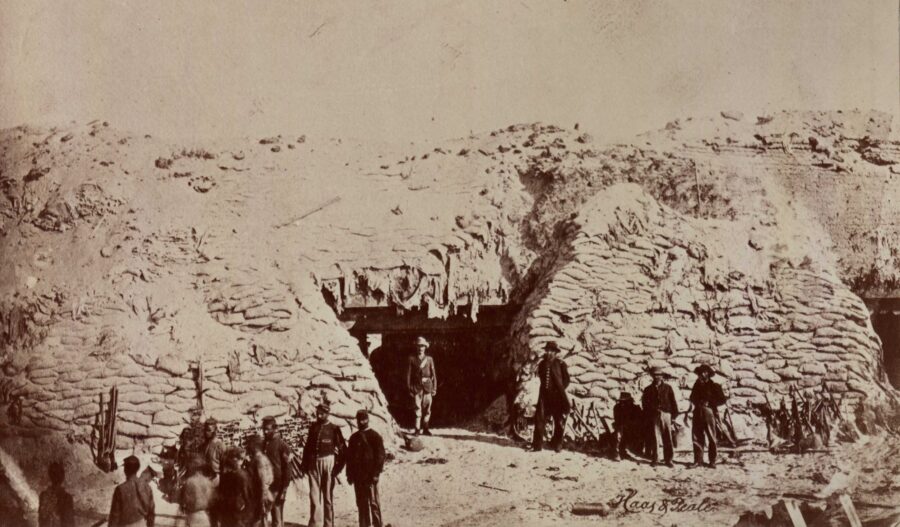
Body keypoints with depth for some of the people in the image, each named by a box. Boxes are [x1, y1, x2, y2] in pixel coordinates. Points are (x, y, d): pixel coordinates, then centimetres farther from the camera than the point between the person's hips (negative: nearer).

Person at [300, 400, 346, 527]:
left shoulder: (334, 429, -1)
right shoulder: (313, 427, 11)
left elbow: (342, 448, -3)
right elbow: (307, 446, 15)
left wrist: (339, 465, -8)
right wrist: (305, 463, 9)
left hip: (328, 461, -3)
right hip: (313, 462, 3)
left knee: (328, 495, 2)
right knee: (314, 493, 0)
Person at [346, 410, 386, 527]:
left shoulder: (375, 437, -3)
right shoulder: (353, 438, 14)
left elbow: (380, 456, -7)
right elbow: (349, 457, 17)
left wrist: (376, 473, -13)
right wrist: (350, 474, 10)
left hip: (370, 476, -6)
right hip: (357, 476, 6)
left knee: (373, 502, -3)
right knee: (361, 502, 8)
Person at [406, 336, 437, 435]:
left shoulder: (429, 359, 10)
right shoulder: (412, 359, 6)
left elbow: (433, 374, 10)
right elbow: (408, 374, 4)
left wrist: (434, 388, 4)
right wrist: (409, 388, -2)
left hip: (427, 386, 2)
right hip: (416, 386, -2)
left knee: (427, 408, 2)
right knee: (417, 408, -4)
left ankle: (425, 428, 12)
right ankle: (417, 429, 0)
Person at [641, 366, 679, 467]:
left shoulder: (667, 388, 8)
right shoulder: (648, 389, 10)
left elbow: (673, 401, 6)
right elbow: (645, 403, 10)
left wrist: (675, 413, -1)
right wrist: (647, 416, 2)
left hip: (666, 414, -1)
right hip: (654, 416, 1)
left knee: (667, 438, -1)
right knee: (655, 438, 1)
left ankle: (668, 459, 3)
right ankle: (655, 459, 8)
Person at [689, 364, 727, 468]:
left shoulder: (714, 386, 1)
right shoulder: (697, 385, 15)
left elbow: (722, 400, -1)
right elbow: (692, 397, 25)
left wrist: (709, 403, -10)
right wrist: (697, 403, 4)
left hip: (709, 413, -4)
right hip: (698, 414, 4)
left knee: (711, 438, -2)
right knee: (697, 437, 1)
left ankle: (712, 461, 4)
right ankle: (698, 460, 6)